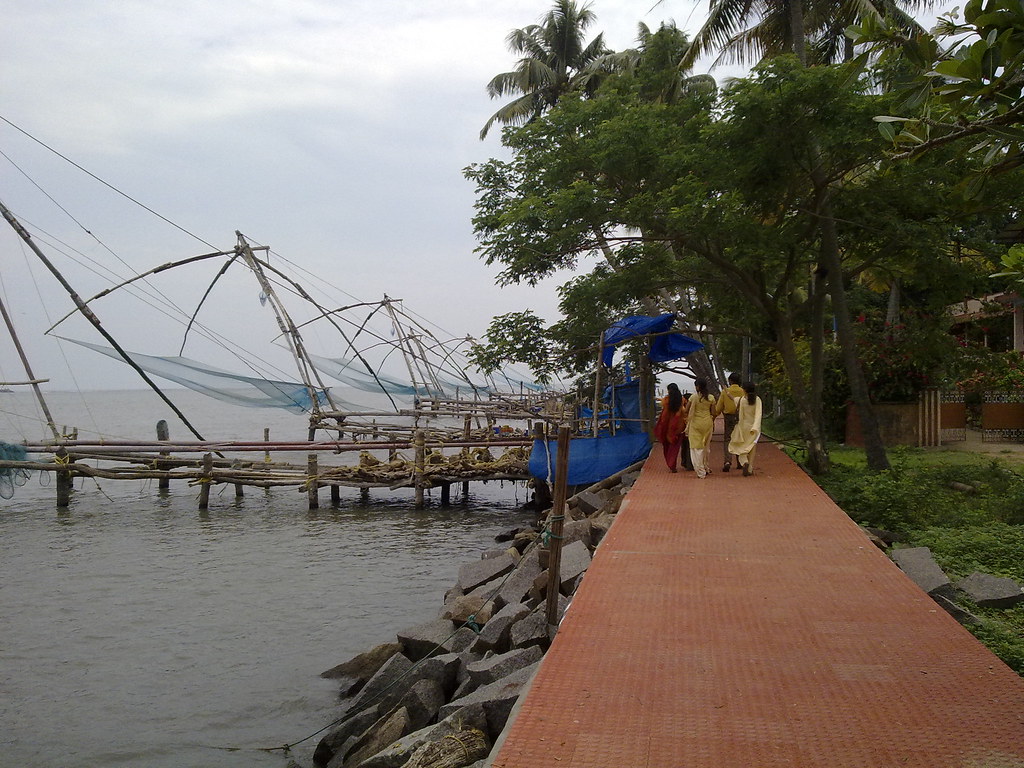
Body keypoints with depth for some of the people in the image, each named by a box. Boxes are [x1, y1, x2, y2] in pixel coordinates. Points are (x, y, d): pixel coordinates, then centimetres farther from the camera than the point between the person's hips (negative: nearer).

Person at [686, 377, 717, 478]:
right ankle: (705, 467, 29)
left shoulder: (694, 397, -10)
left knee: (696, 447, 2)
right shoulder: (711, 398, 0)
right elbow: (713, 413, 4)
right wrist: (712, 423, 21)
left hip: (696, 423, -4)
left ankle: (701, 471, -2)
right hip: (708, 422, 4)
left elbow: (687, 411, -4)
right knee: (705, 446, 20)